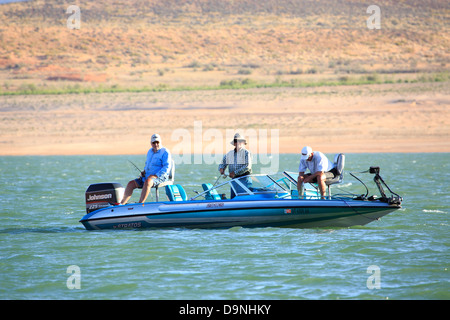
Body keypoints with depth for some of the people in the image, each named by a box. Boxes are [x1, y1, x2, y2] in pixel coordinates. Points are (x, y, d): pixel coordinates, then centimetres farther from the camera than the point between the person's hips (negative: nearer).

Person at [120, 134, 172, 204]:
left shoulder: (165, 152, -7)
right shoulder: (150, 151, 17)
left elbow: (166, 167, -15)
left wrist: (155, 175, -22)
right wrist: (144, 171, 11)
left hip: (160, 177, -8)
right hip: (148, 176, 8)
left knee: (147, 182, -39)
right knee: (131, 183, -7)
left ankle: (140, 204, -42)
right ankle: (121, 204, -7)